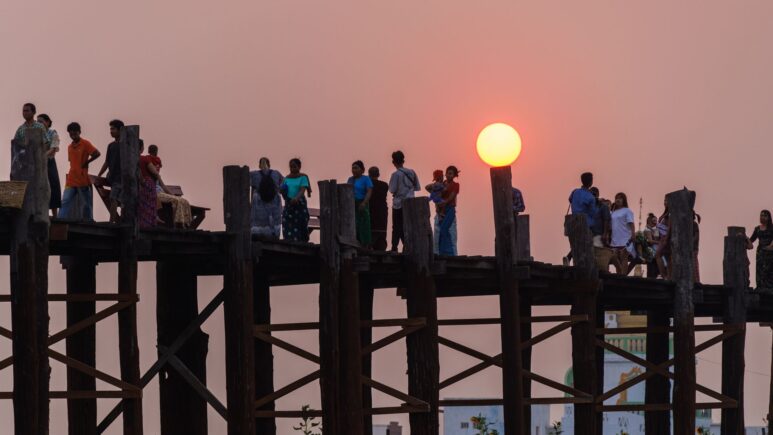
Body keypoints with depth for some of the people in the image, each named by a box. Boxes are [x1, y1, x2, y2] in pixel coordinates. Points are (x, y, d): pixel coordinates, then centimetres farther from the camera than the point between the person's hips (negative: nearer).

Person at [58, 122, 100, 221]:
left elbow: (97, 153, -15)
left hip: (83, 180, -5)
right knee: (65, 201, -6)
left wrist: (86, 163, -10)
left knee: (86, 203, 3)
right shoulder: (70, 147, 15)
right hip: (71, 181, 6)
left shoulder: (85, 144, -5)